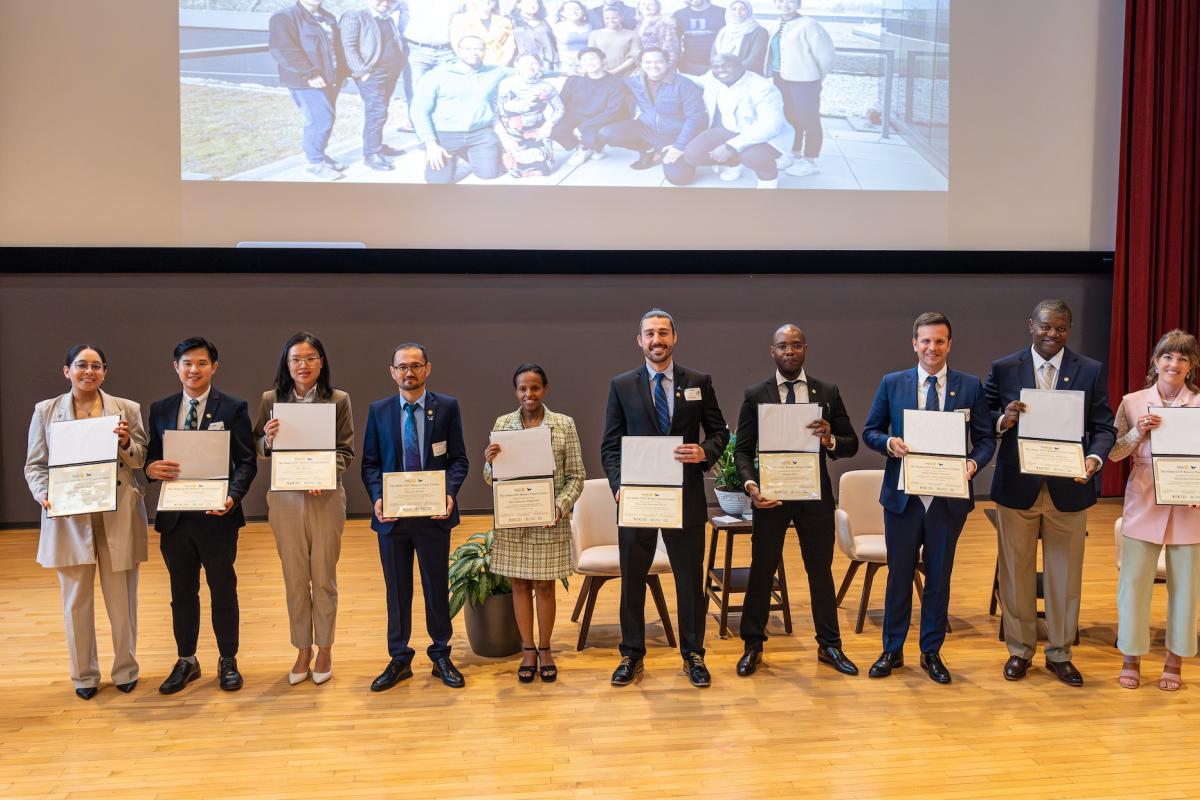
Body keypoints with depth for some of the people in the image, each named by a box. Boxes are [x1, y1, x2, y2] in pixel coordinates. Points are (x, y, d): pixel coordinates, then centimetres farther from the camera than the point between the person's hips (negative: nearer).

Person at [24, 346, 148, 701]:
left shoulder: (127, 409, 4)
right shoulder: (46, 411, 5)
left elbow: (142, 462, 4)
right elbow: (34, 464, 6)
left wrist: (126, 442, -16)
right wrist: (45, 494, -12)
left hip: (118, 517, 0)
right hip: (69, 517, 0)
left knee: (122, 599, 7)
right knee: (77, 601, 7)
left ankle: (125, 669, 23)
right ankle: (84, 675, 22)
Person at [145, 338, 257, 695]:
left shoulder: (233, 408, -4)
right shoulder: (160, 409, 7)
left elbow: (246, 462, -7)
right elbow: (150, 457, 10)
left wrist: (233, 496, -24)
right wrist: (151, 468, -14)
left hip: (217, 515, -3)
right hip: (174, 517, 3)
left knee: (223, 590, 9)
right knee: (182, 591, 15)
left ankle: (228, 661, 24)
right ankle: (186, 662, 30)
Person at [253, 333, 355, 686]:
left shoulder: (339, 400, -3)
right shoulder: (271, 399, 2)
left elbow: (346, 450, -2)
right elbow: (258, 448, 8)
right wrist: (268, 438, -15)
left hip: (326, 496, -1)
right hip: (285, 497, 2)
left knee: (324, 577, 8)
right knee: (294, 578, 9)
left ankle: (324, 650, 23)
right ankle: (302, 650, 23)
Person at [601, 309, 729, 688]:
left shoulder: (698, 382, 4)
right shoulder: (622, 385, 3)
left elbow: (719, 431, 8)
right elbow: (610, 445, 3)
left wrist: (706, 452, -14)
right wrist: (618, 485, -12)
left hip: (686, 496, 0)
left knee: (690, 578, 8)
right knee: (632, 579, 8)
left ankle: (693, 655, 23)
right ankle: (631, 655, 23)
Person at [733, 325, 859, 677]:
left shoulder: (827, 393, 2)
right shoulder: (755, 395, 0)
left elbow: (852, 445, 3)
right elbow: (743, 449, -1)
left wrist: (830, 439, -19)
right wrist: (750, 483, -18)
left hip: (815, 497, 1)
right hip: (770, 495, -1)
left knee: (821, 570, 11)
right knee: (761, 571, 6)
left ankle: (829, 646, 25)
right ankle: (752, 646, 20)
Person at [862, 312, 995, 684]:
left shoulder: (971, 386, 1)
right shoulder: (892, 384, 1)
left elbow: (986, 439, 2)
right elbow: (870, 432, 5)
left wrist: (974, 463, -18)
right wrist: (889, 442, -16)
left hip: (949, 497, 0)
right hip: (903, 496, 0)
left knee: (939, 577, 11)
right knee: (899, 574, 10)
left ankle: (931, 653, 26)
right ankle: (892, 650, 24)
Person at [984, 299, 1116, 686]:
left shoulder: (1091, 371, 1)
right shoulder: (1003, 369, 0)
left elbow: (1103, 427, -1)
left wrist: (1095, 458, -20)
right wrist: (1004, 421, -21)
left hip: (1068, 489, 1)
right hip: (1017, 488, 0)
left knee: (1065, 575, 10)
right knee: (1016, 573, 10)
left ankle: (1059, 654, 26)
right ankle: (1020, 650, 25)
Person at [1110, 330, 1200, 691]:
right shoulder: (1133, 402, 2)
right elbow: (1114, 453, 3)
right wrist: (1139, 431, -14)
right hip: (1143, 505, 0)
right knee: (1133, 581, 3)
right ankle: (1131, 658, 18)